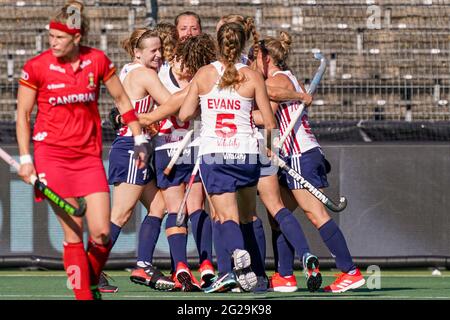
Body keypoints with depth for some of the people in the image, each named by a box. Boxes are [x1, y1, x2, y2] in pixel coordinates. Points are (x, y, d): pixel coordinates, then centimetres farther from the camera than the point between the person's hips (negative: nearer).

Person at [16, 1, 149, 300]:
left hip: (89, 156, 2)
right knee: (73, 233, -6)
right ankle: (83, 295, 2)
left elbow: (122, 99, 12)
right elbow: (23, 114, 3)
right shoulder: (37, 67, -5)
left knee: (102, 233, -6)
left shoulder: (98, 61, -1)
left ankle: (92, 283, 20)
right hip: (52, 155, -2)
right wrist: (25, 159, -2)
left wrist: (139, 140, 10)